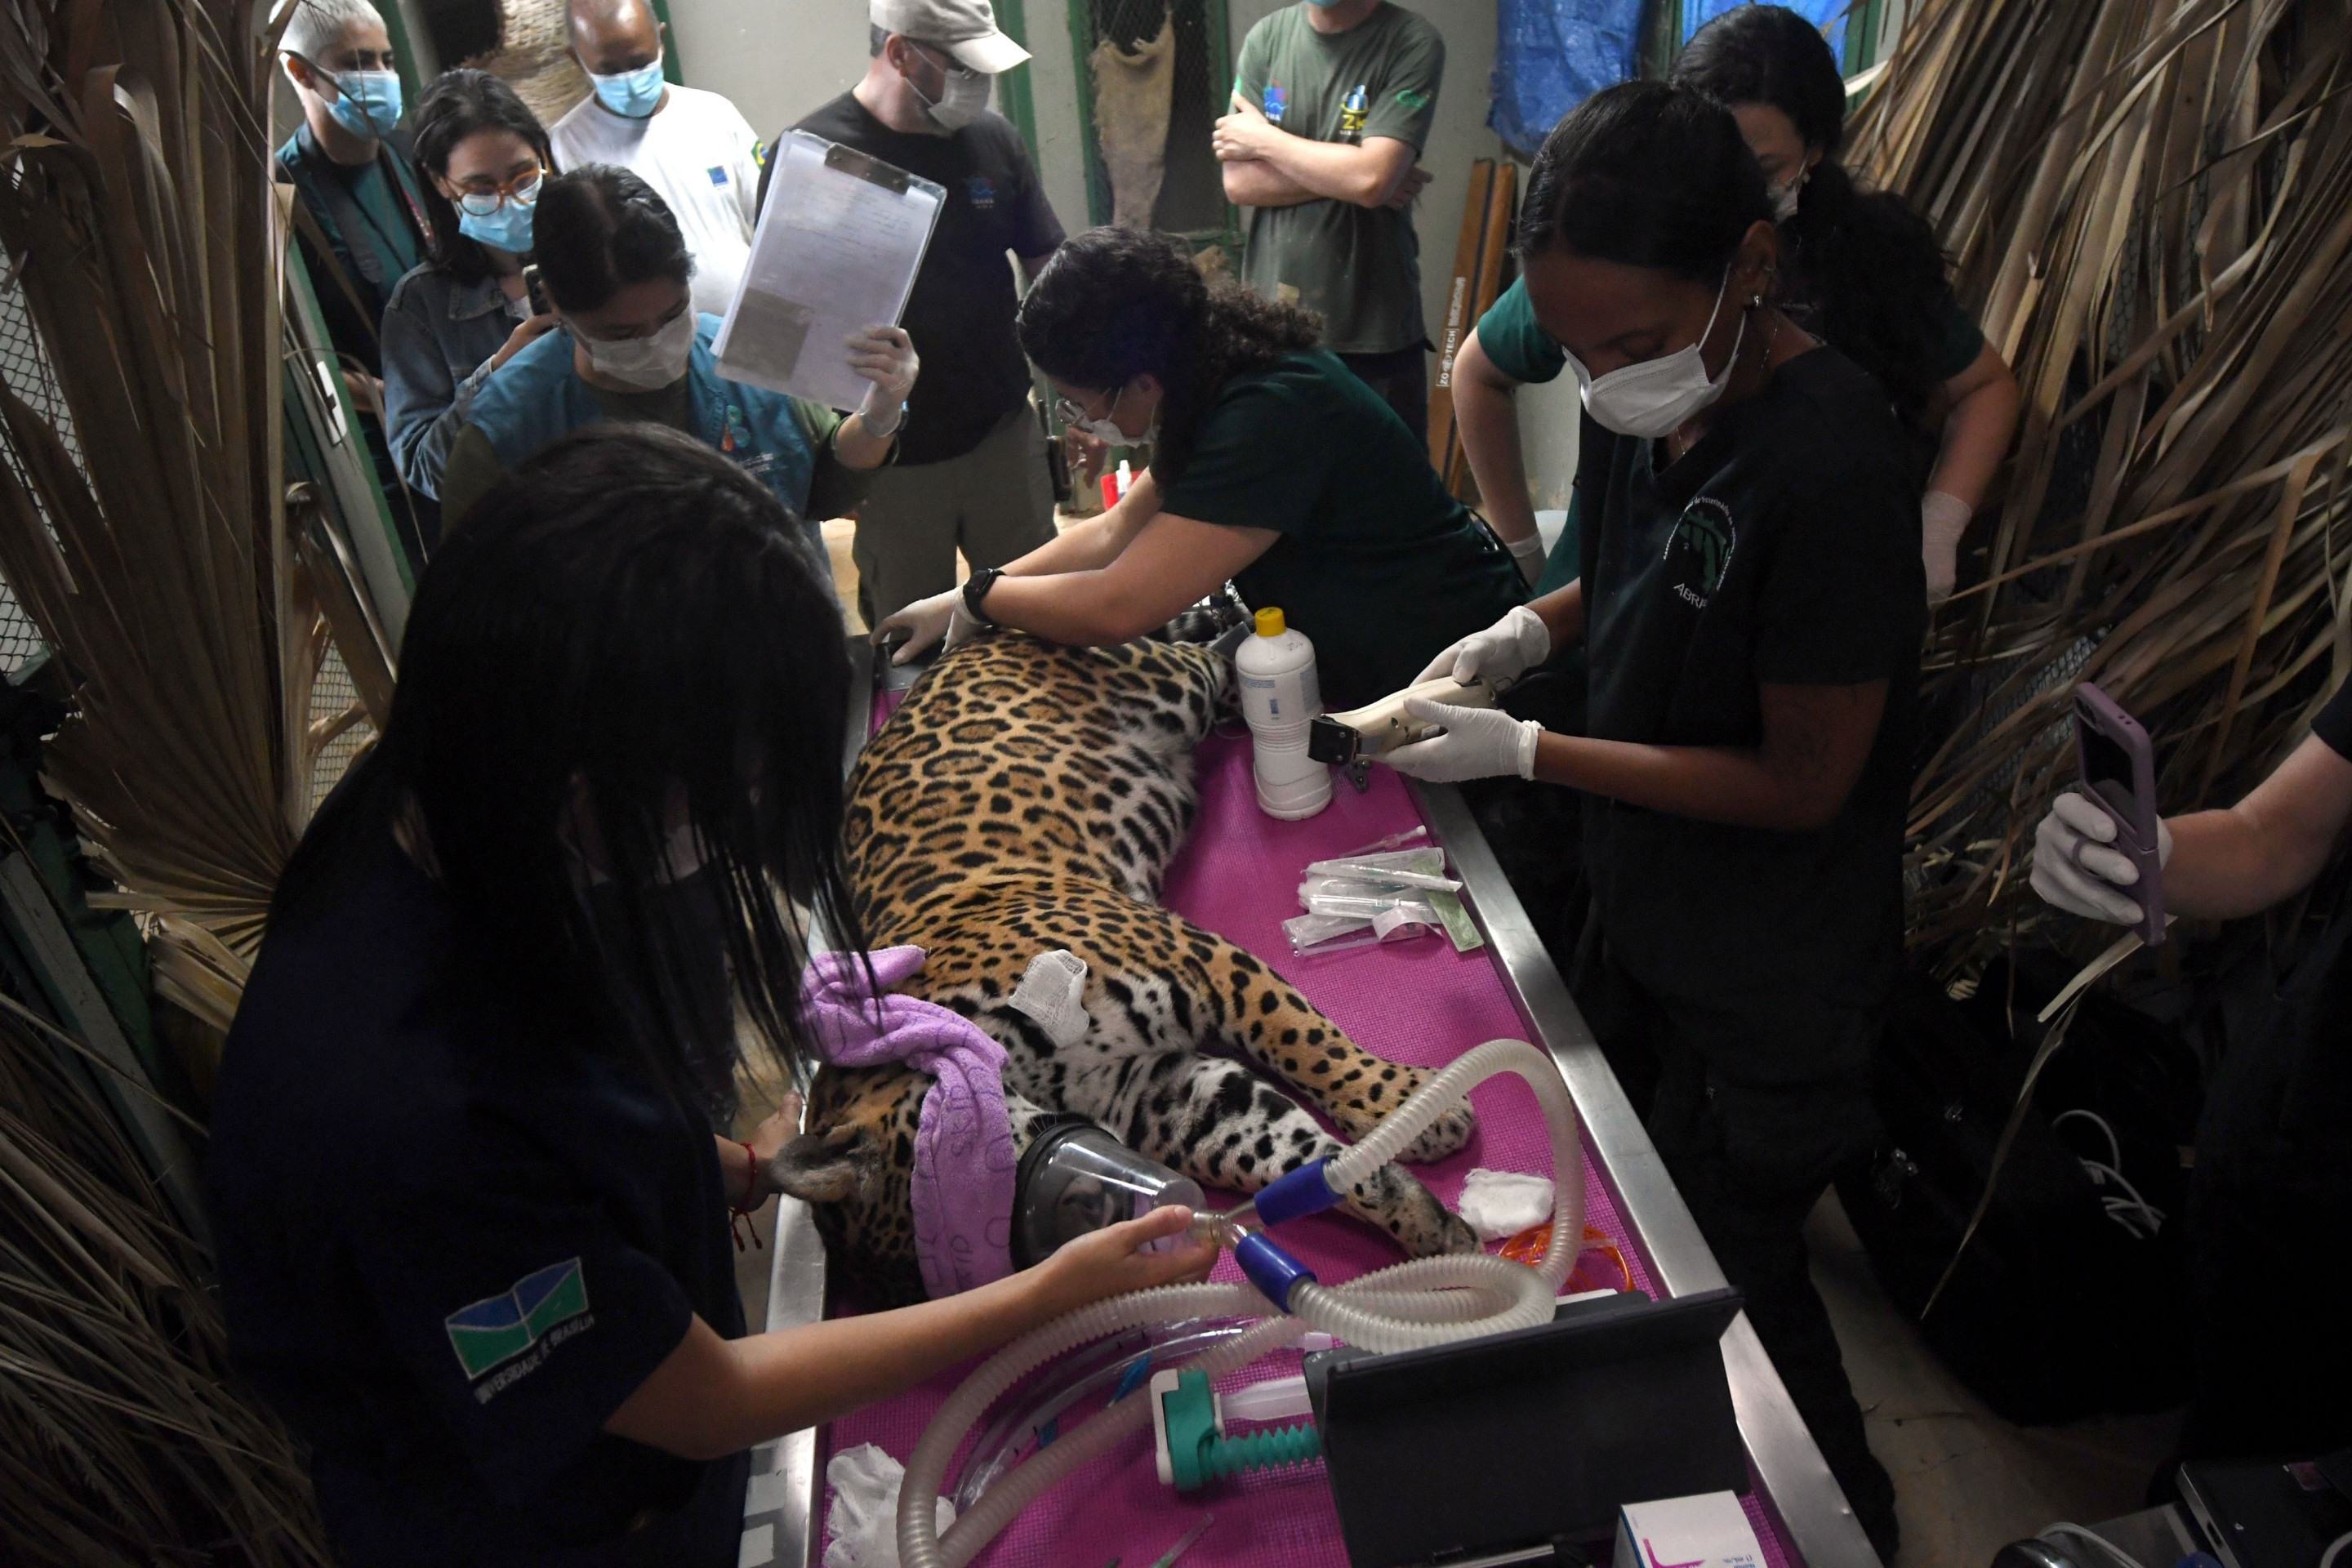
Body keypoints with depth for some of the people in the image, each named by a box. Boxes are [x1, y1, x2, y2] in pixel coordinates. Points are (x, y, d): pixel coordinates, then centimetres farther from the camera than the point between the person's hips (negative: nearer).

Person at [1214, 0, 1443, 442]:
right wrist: (1344, 175, -11)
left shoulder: (1413, 44, -6)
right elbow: (1238, 182, -2)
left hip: (1374, 331, -3)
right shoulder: (1268, 37, 5)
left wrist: (1263, 137, -7)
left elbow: (1372, 179, -19)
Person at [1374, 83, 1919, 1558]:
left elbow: (1804, 783, -24)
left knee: (1726, 1268, 13)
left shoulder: (1832, 466, -30)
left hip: (1769, 989, -8)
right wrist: (1529, 631, -5)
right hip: (1642, 911, 8)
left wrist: (1527, 750, -23)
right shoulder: (1647, 409, -6)